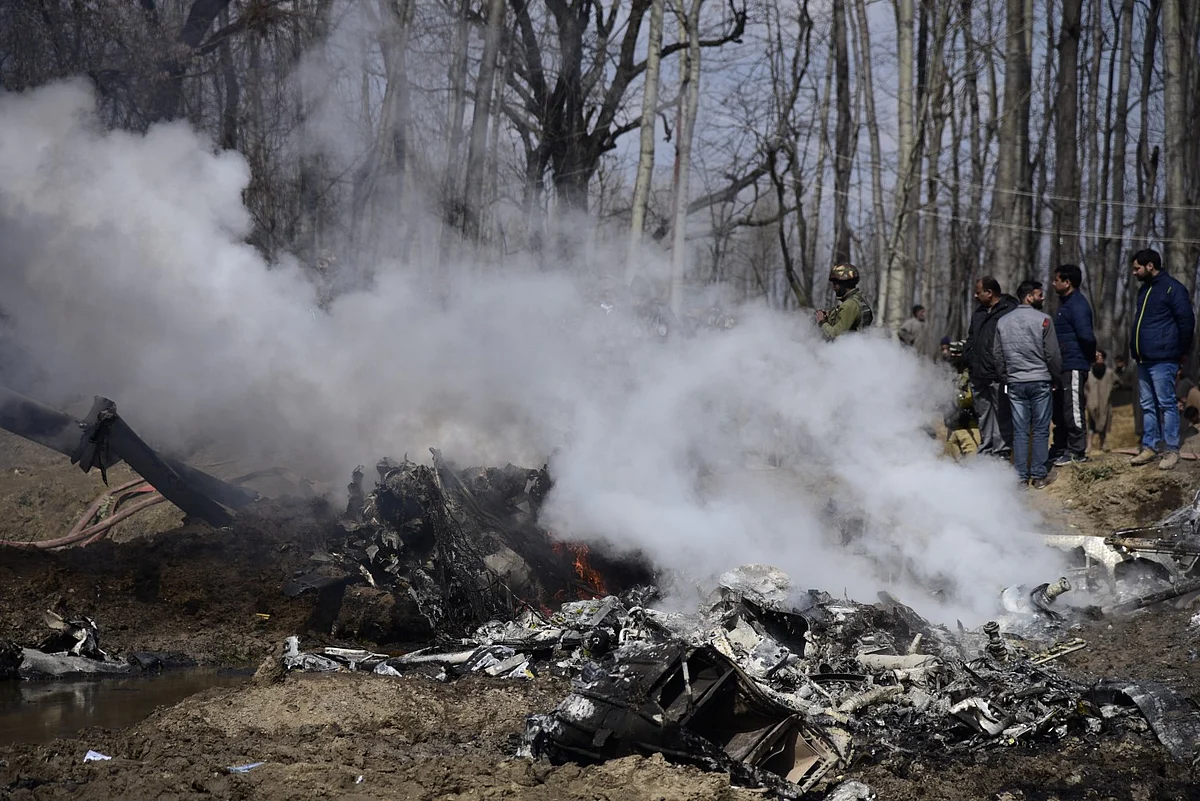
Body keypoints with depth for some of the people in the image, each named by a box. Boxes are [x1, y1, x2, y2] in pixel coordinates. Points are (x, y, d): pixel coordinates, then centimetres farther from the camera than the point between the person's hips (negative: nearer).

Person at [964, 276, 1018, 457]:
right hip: (978, 374, 8)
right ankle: (985, 451, 19)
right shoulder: (979, 312, 18)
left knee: (1002, 415, -4)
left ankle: (1001, 452, -2)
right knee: (983, 415, 13)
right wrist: (968, 359, 15)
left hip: (998, 376, -8)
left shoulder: (1010, 311, -9)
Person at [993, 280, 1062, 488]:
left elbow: (997, 355, 11)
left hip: (1015, 383, 4)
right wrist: (1056, 374, 11)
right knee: (1040, 430, 2)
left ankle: (1021, 476, 5)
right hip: (1040, 381, -4)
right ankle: (1038, 476, 1)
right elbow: (1053, 354, -5)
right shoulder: (1043, 320, -7)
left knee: (1020, 431, 6)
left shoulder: (1003, 322, 7)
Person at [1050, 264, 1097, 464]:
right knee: (1059, 409, 16)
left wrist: (1091, 354, -10)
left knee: (1073, 409, -6)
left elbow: (1086, 335, -25)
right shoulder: (1065, 303, 17)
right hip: (1064, 365, 11)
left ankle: (1077, 452, 0)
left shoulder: (1077, 305, -16)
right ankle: (1060, 448, 24)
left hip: (1074, 365, -11)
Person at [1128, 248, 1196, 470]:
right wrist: (1135, 350, 16)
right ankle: (1149, 447, 17)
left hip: (1162, 360, -9)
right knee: (1147, 405, 11)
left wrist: (1183, 351, -4)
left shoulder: (1172, 289, -10)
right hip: (1144, 359, 9)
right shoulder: (1144, 290, 17)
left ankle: (1171, 450, -2)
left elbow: (1187, 321, -10)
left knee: (1166, 404, -5)